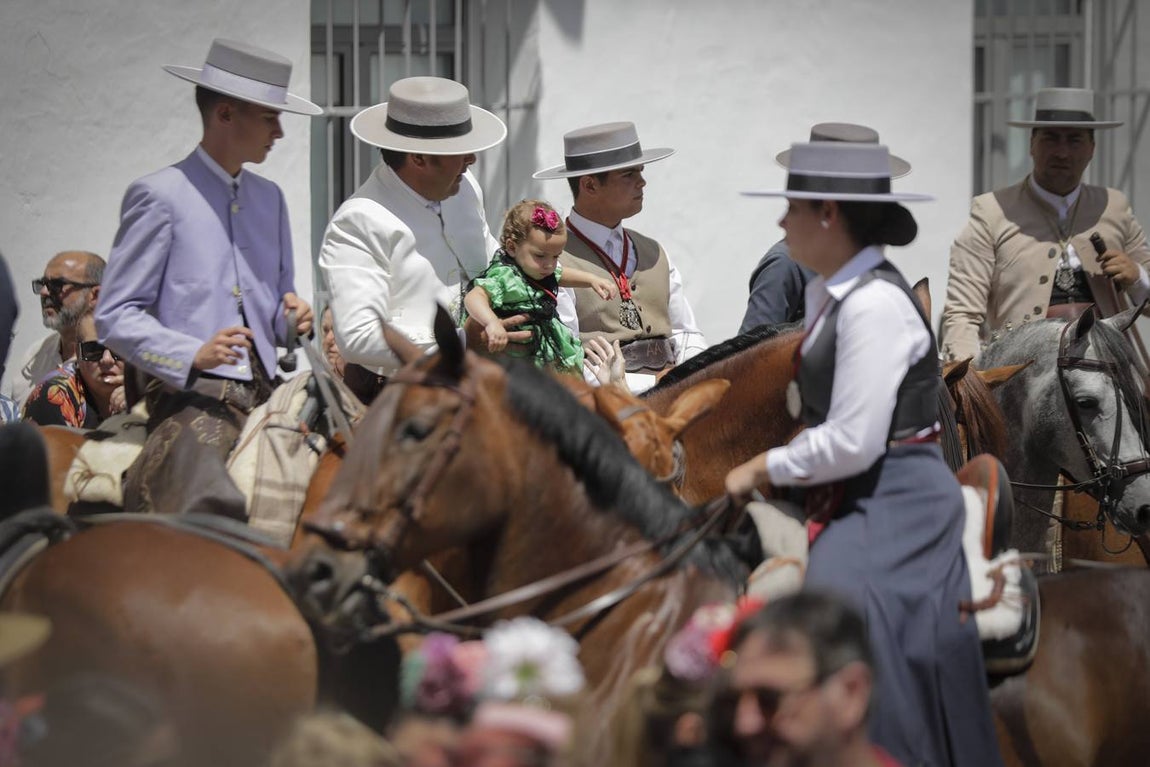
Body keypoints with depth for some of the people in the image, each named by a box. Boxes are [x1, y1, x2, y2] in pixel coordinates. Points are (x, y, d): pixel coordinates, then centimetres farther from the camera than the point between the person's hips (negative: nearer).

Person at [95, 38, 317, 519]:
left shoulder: (269, 198, 22)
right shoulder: (159, 196, 0)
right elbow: (114, 317, -4)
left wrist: (291, 317, 6)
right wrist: (194, 356, -18)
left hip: (265, 391, 7)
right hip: (193, 395, -7)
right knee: (212, 506, -33)